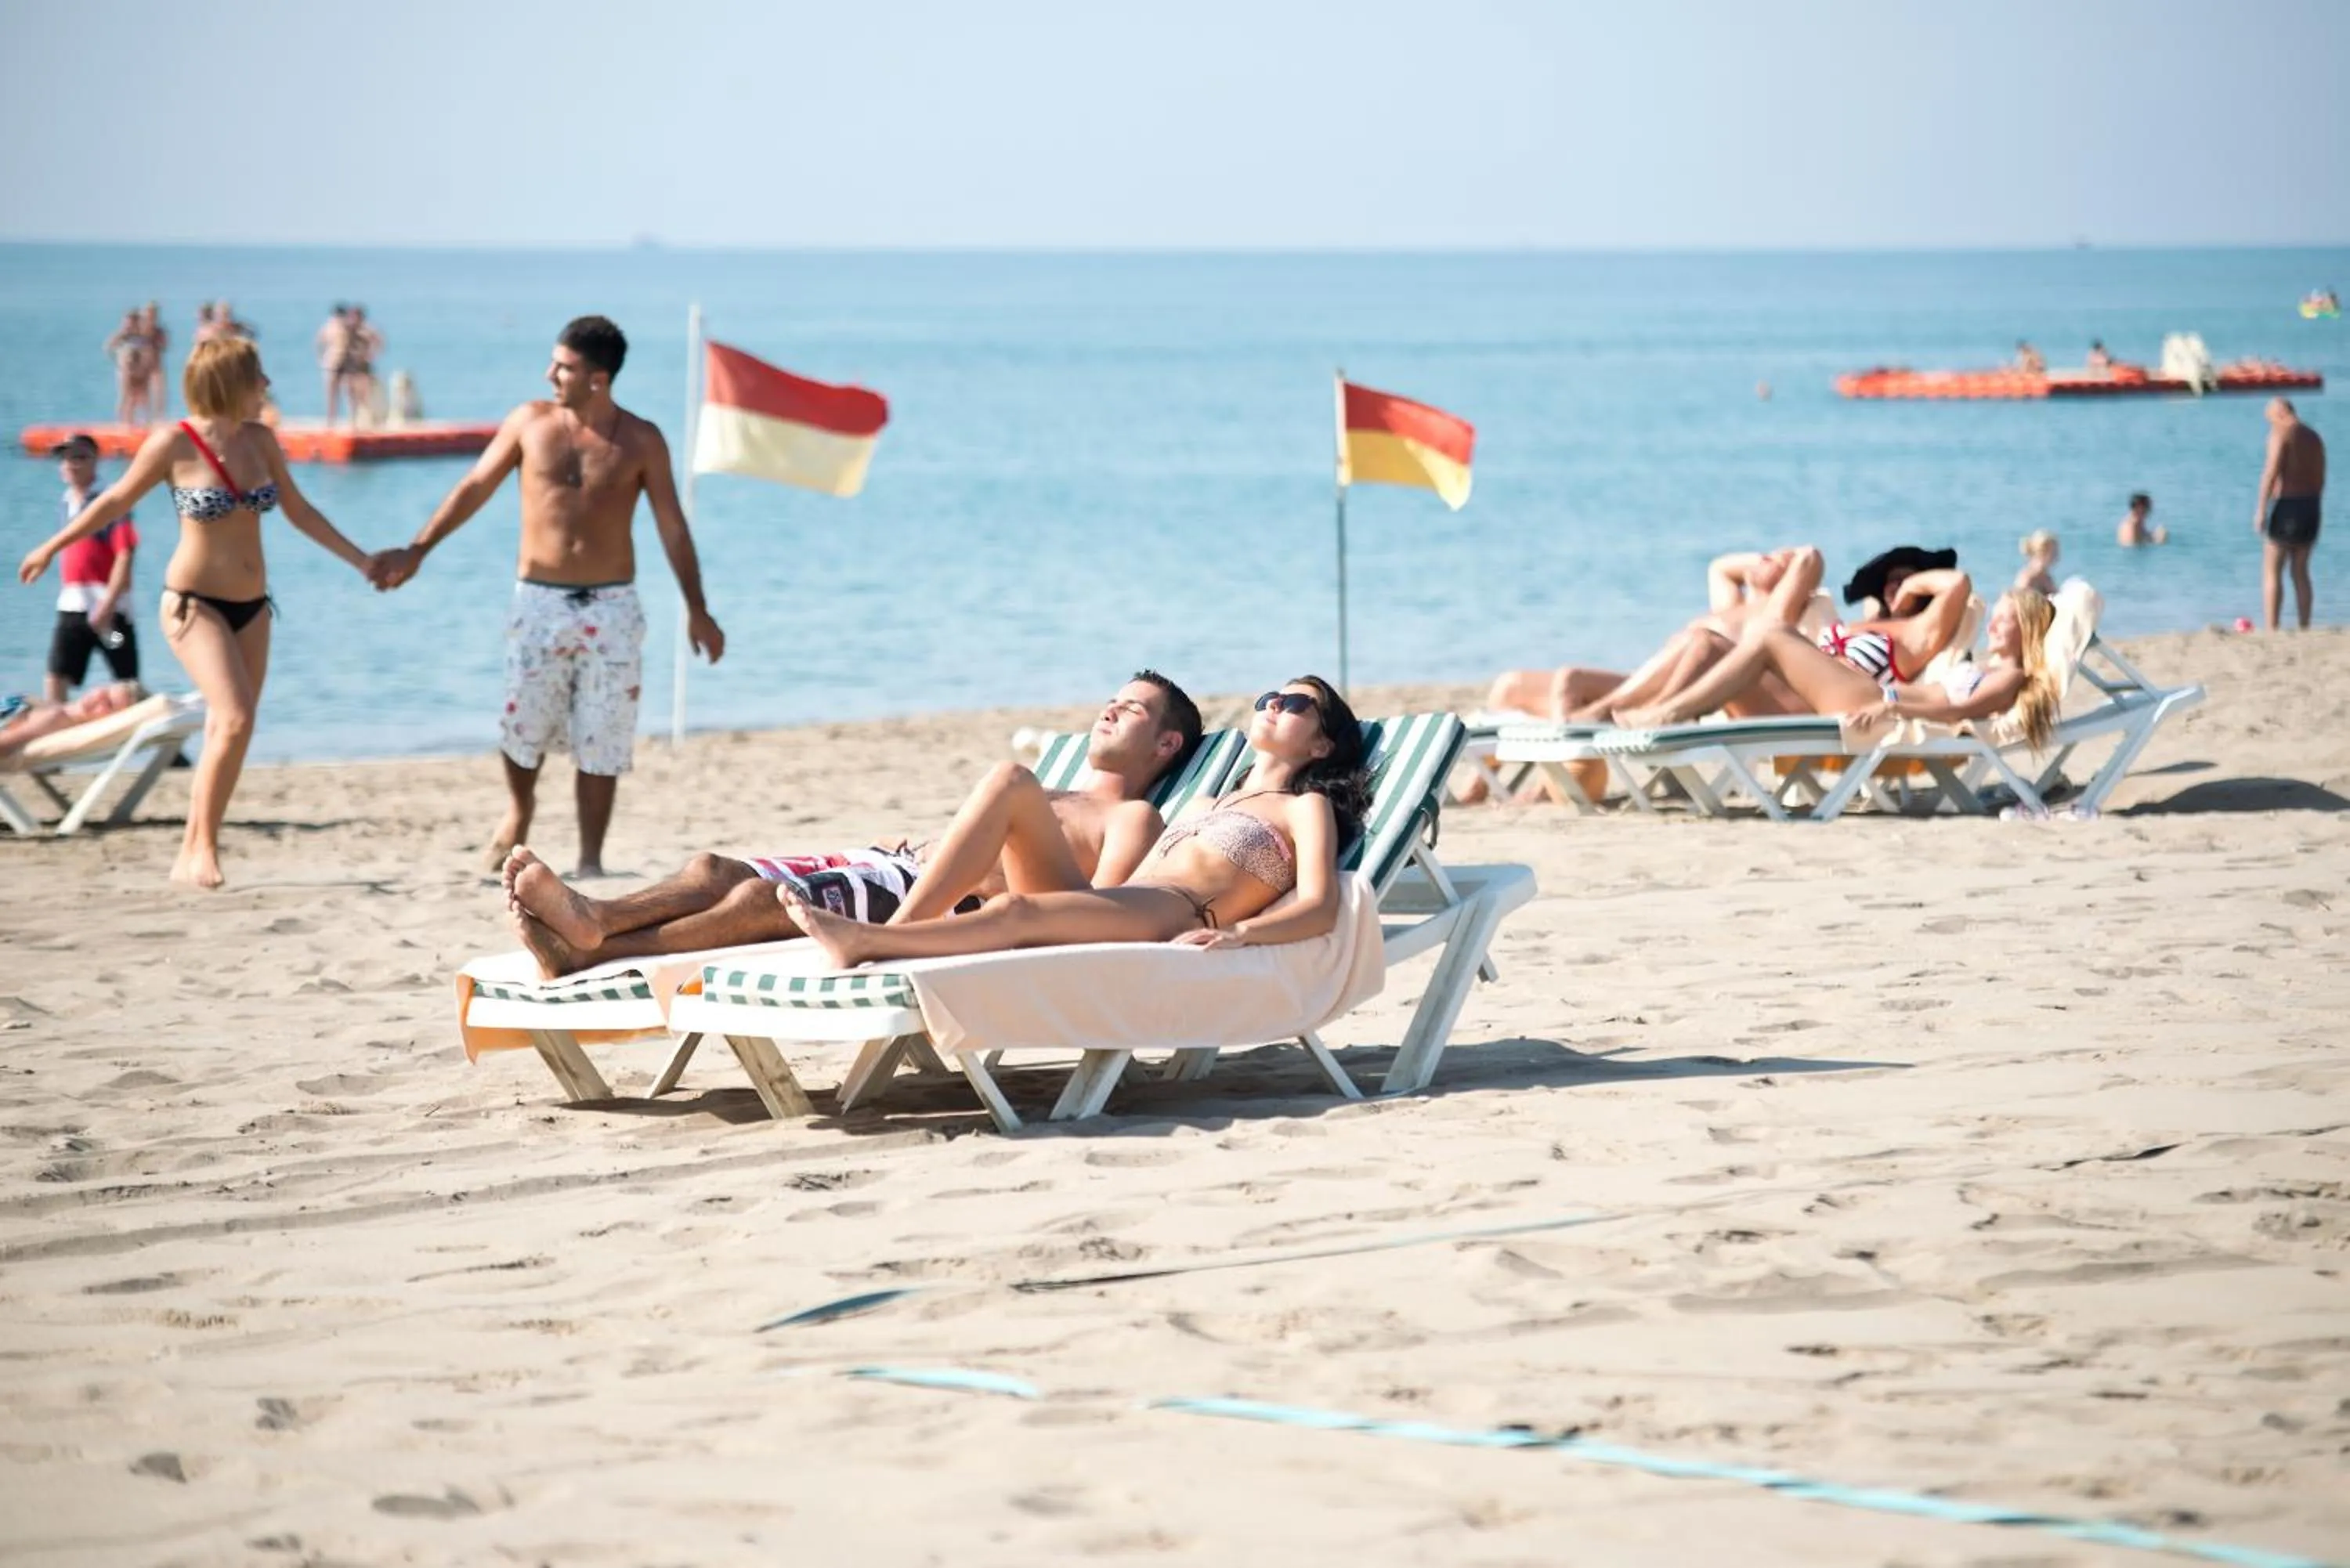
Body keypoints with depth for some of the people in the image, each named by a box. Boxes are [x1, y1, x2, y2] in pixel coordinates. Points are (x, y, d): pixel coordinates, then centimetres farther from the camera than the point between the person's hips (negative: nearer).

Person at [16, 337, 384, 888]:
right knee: (236, 720, -22)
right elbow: (117, 499, 1)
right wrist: (51, 548, 11)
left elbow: (298, 510, 13)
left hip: (251, 605, 6)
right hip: (194, 604, -6)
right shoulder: (174, 444, -12)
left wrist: (361, 560, 12)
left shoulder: (260, 440, 2)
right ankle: (203, 847, -14)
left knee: (225, 735, 8)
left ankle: (192, 856, 16)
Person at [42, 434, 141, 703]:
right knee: (56, 679, -4)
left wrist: (108, 604, -21)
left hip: (108, 607, -6)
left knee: (129, 683, 5)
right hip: (72, 607, 6)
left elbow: (124, 557, -15)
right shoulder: (67, 504, 13)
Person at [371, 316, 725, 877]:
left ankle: (590, 860, 11)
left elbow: (672, 527, 1)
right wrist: (418, 550, 7)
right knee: (523, 727, 4)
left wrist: (696, 610, -1)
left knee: (602, 741, 1)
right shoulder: (530, 423, 0)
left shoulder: (640, 441, -3)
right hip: (540, 600, 1)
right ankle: (518, 811, 34)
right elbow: (475, 487, 8)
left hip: (611, 605, -1)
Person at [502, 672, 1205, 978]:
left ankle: (588, 953, -39)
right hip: (894, 863, 9)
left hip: (939, 901, -9)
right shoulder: (1043, 793, 40)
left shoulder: (1132, 820, 10)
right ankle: (593, 917, -37)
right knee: (719, 869, -14)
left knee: (764, 897, -28)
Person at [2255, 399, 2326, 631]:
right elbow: (2320, 480, 14)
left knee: (2272, 573, -2)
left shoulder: (2281, 434, -10)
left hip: (2285, 506, -7)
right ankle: (2304, 630, 13)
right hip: (2310, 506, 7)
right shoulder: (2314, 438, 13)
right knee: (2300, 572, 14)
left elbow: (2271, 472, -20)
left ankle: (2271, 632, -9)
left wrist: (2260, 509, -20)